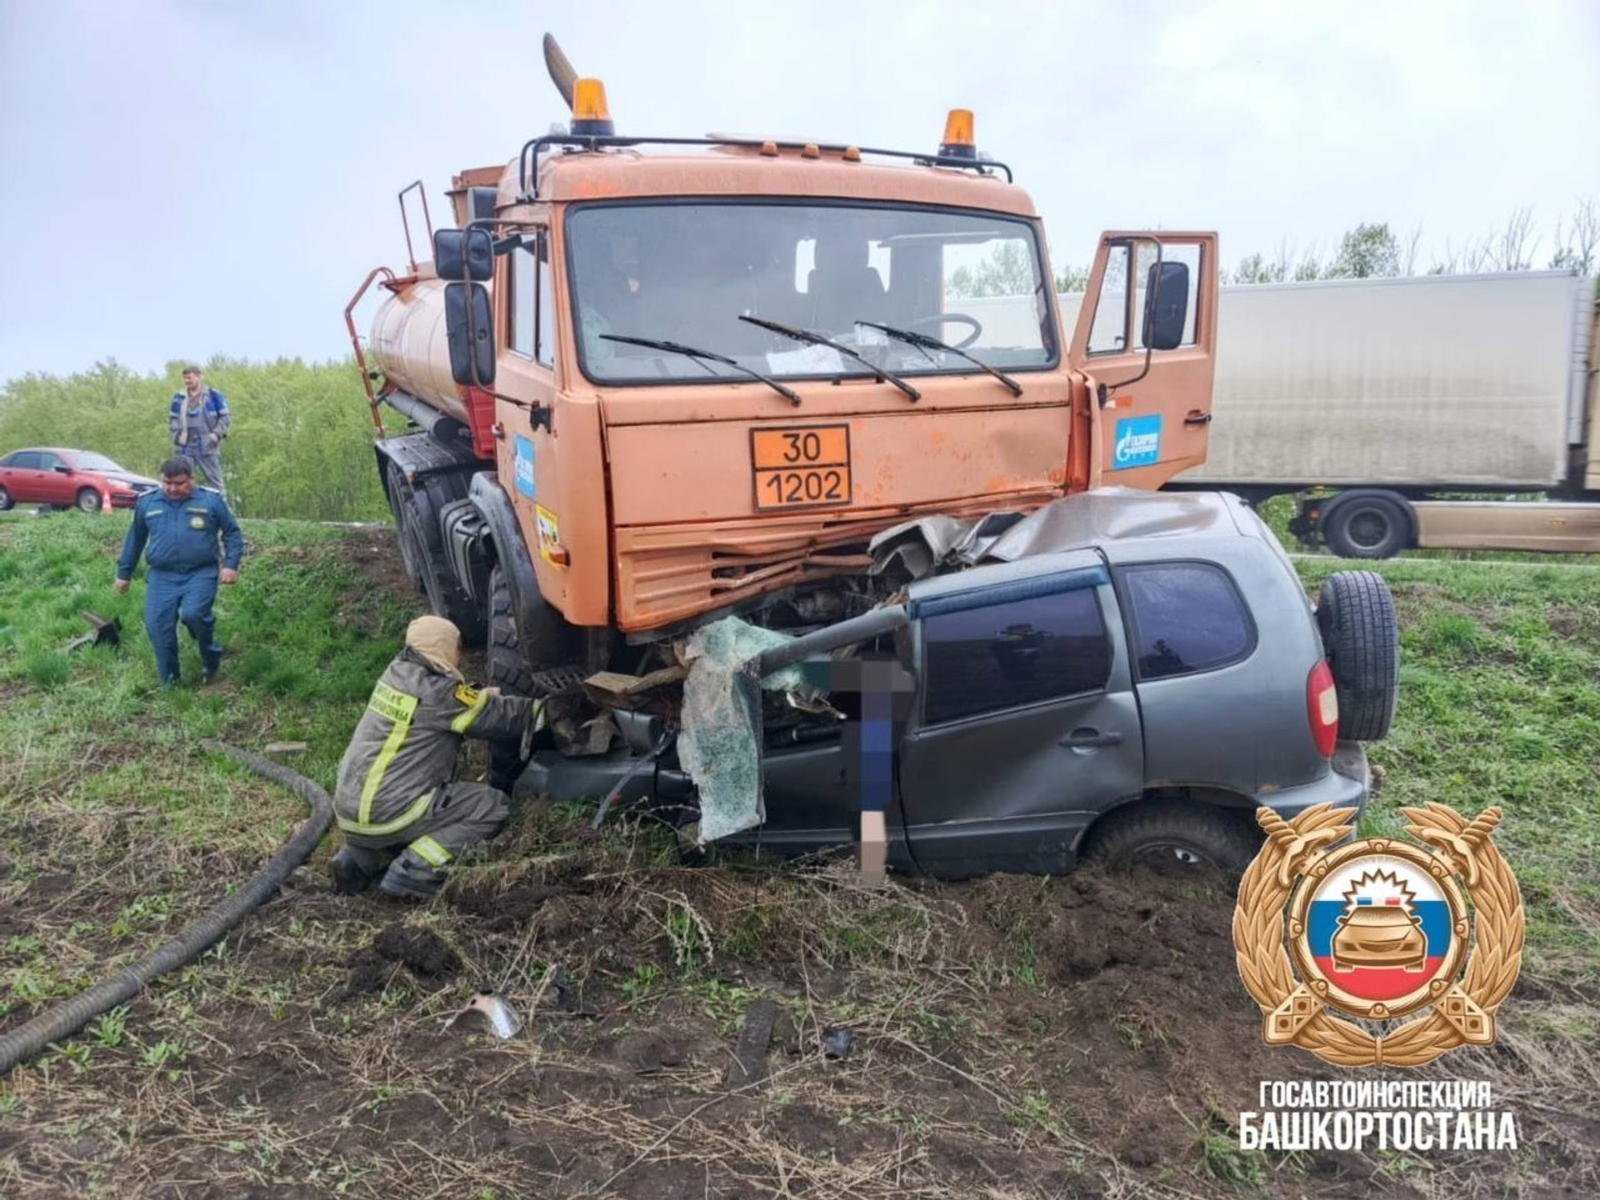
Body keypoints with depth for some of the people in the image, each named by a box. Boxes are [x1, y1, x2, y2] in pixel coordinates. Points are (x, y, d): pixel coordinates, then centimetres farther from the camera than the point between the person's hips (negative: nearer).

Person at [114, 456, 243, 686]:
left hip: (201, 574, -4)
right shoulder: (147, 502, 9)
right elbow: (134, 539, 20)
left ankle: (210, 656, 2)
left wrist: (231, 564, -5)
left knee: (192, 613, -27)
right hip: (162, 577, 4)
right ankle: (169, 683, 10)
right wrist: (124, 573, 23)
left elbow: (232, 533, 8)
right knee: (157, 626, -4)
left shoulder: (211, 500, 0)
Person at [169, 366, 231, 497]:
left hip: (207, 446, -3)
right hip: (185, 447, 3)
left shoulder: (213, 395, 1)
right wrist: (176, 433, -1)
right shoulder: (179, 397, 10)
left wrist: (217, 434, -10)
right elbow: (172, 418, 16)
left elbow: (225, 417, 2)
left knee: (214, 479, 1)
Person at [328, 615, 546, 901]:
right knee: (494, 806, -4)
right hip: (385, 814, -9)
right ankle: (411, 874, -9)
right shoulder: (436, 693, -16)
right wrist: (548, 708, 4)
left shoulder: (399, 671, 7)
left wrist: (489, 695, 12)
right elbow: (504, 716, -8)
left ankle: (359, 859, 16)